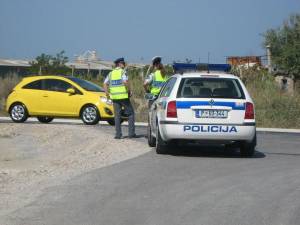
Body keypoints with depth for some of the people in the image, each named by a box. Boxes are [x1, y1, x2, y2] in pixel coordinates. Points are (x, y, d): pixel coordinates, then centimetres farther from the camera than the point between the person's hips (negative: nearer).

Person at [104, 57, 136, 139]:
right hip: (124, 96, -5)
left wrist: (107, 94, 8)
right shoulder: (122, 72, -5)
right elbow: (125, 82, -20)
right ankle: (131, 133, 2)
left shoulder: (111, 73, 12)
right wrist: (129, 91, -9)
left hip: (114, 97, 5)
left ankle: (118, 134, 3)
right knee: (130, 114, 6)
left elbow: (105, 84, 6)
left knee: (117, 115, 8)